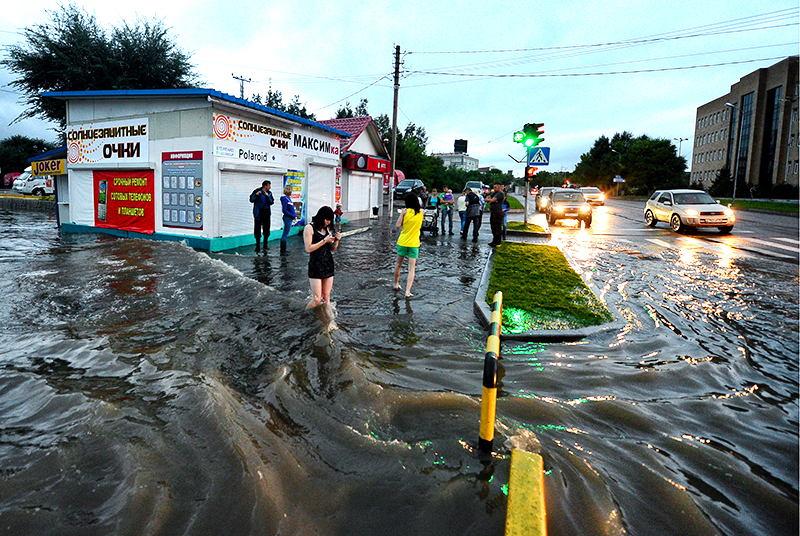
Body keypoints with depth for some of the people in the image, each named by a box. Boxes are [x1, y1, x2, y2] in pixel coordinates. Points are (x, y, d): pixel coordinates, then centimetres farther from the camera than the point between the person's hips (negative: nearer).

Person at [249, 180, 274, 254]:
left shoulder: (269, 193, 9)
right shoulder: (257, 191, -3)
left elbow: (272, 202, -2)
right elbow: (251, 200, -9)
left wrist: (268, 196, -16)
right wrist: (256, 195, -24)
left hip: (267, 213, 4)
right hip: (258, 213, -4)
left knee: (266, 229, 8)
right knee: (257, 229, -2)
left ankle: (265, 245, 20)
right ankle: (258, 246, 5)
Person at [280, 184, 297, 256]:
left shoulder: (288, 198, 12)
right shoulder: (285, 198, -16)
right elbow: (284, 210, -19)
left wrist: (294, 214, 7)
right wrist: (293, 216, -15)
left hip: (290, 218, 10)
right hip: (287, 218, -10)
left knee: (286, 235, 15)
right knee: (285, 235, -5)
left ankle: (283, 250, 23)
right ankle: (282, 252, -1)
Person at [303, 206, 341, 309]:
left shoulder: (328, 228, 12)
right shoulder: (309, 228, -5)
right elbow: (308, 249, -12)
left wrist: (336, 240, -4)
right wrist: (324, 241, -14)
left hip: (328, 265, 6)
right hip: (315, 266, -5)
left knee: (326, 298, 7)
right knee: (316, 299, -6)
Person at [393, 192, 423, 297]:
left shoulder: (405, 211, -7)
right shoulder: (421, 212, 0)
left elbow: (398, 226, -6)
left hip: (402, 242, 0)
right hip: (414, 243, 0)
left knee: (398, 264, 20)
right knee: (411, 268, 0)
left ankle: (396, 284, 37)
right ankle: (407, 291, -10)